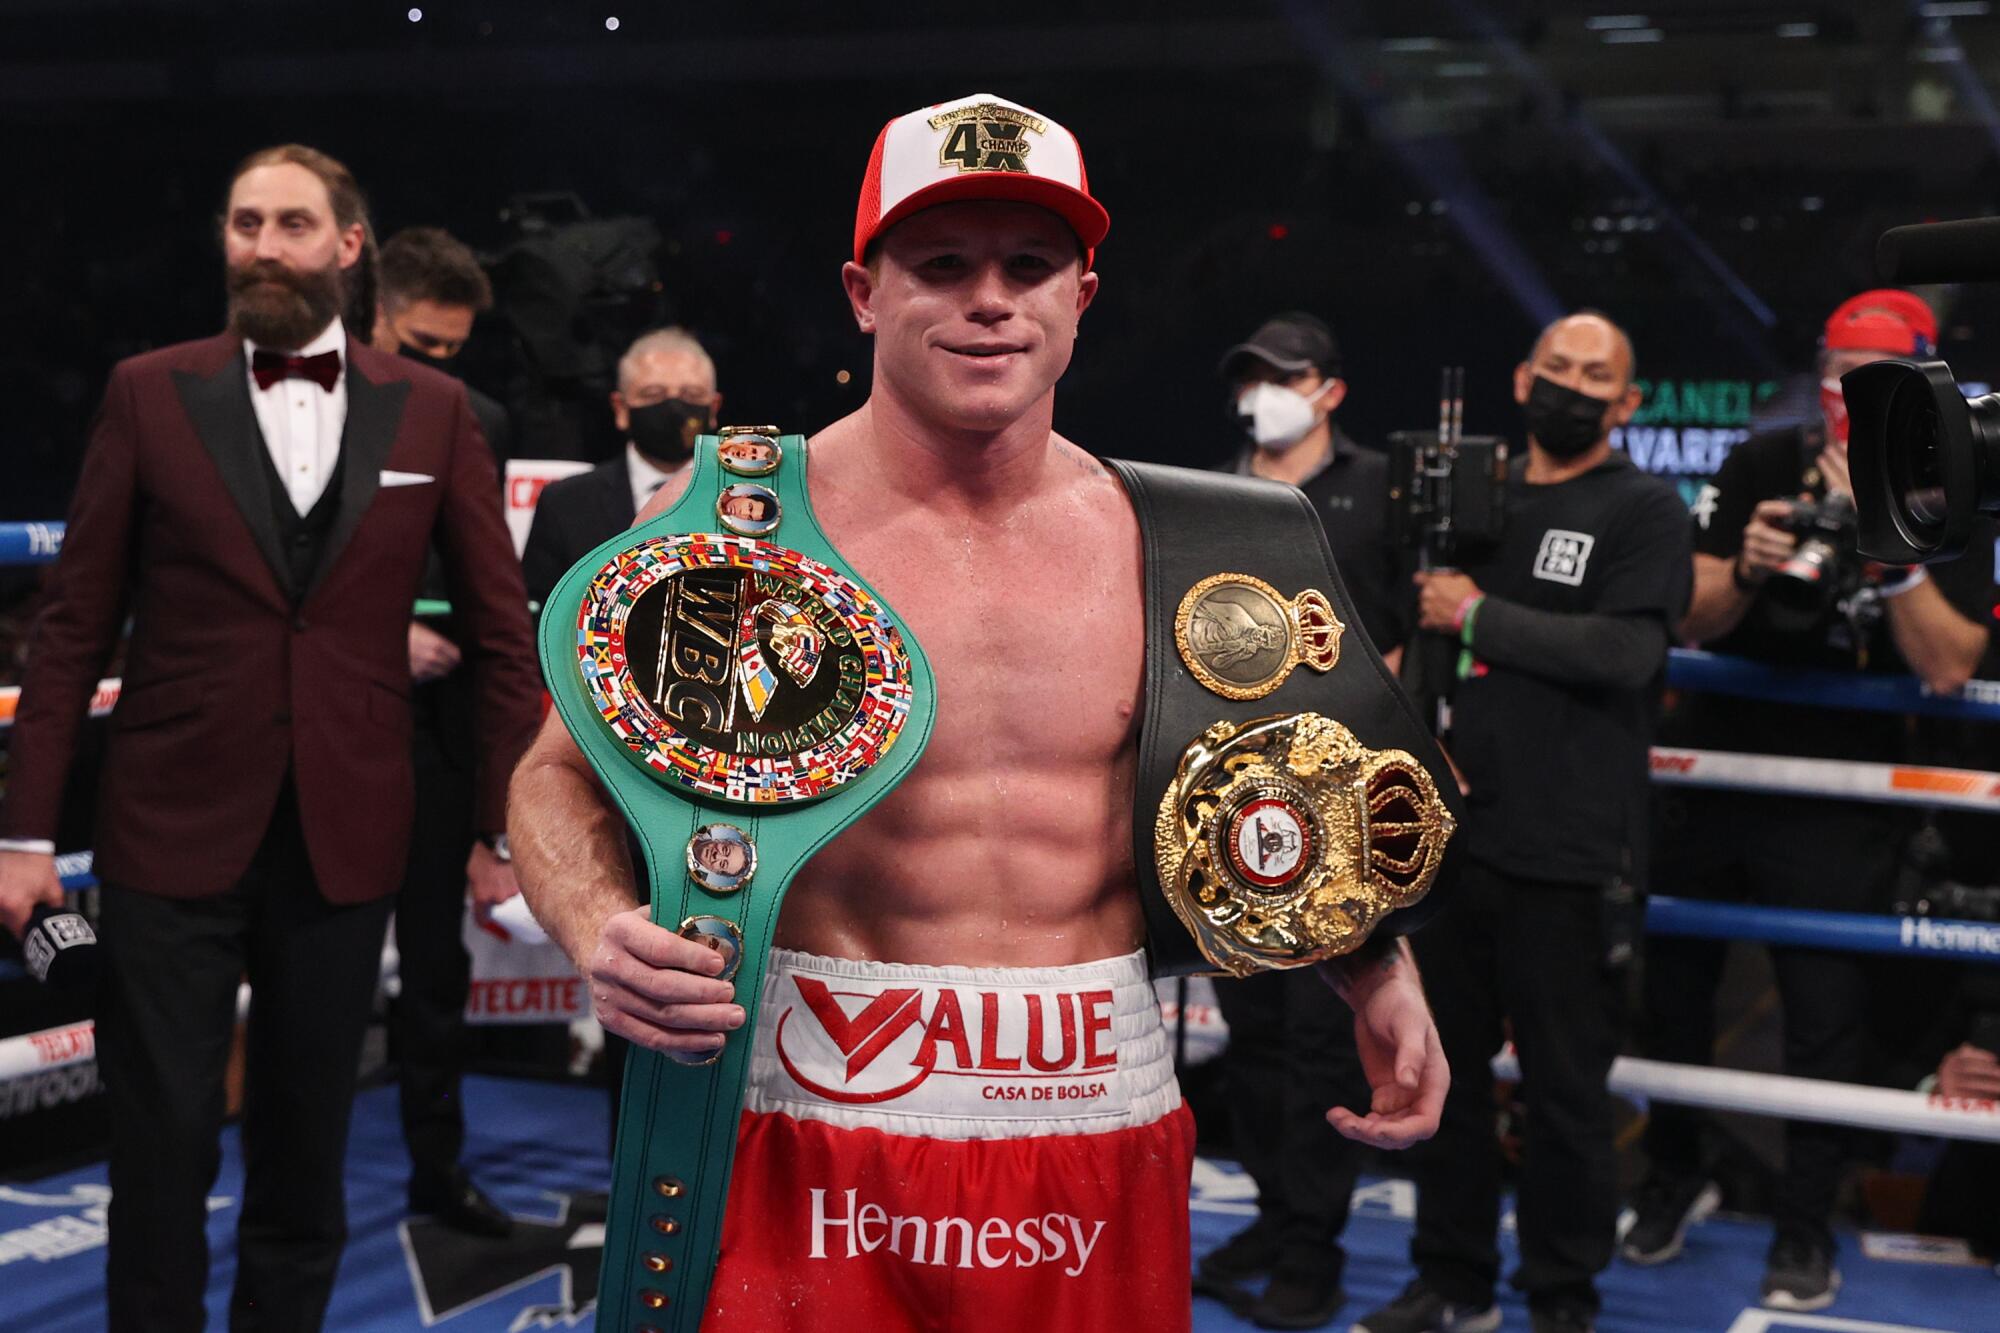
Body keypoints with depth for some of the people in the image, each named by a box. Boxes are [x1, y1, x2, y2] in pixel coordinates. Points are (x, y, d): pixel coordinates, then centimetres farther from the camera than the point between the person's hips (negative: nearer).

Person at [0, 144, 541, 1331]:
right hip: (175, 832, -1)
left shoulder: (432, 410, 3)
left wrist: (510, 824, 1)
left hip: (345, 842, 1)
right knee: (164, 1149, 4)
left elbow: (505, 630, 5)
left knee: (307, 1150, 13)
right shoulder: (150, 394, 1)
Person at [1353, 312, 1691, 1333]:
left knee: (1565, 1090, 3)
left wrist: (1478, 614, -13)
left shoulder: (1644, 512, -4)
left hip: (1568, 858, -6)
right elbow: (1419, 621, 24)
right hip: (1453, 838, 6)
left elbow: (1627, 650, -19)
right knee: (1445, 1068, 13)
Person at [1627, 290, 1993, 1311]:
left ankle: (1805, 1228, 15)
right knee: (1672, 981, 12)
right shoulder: (1761, 469, -4)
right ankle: (1674, 1174, 33)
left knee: (1825, 1013, 0)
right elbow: (1689, 623, -8)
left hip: (1837, 799, -2)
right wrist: (1744, 573, -28)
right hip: (1710, 768, 3)